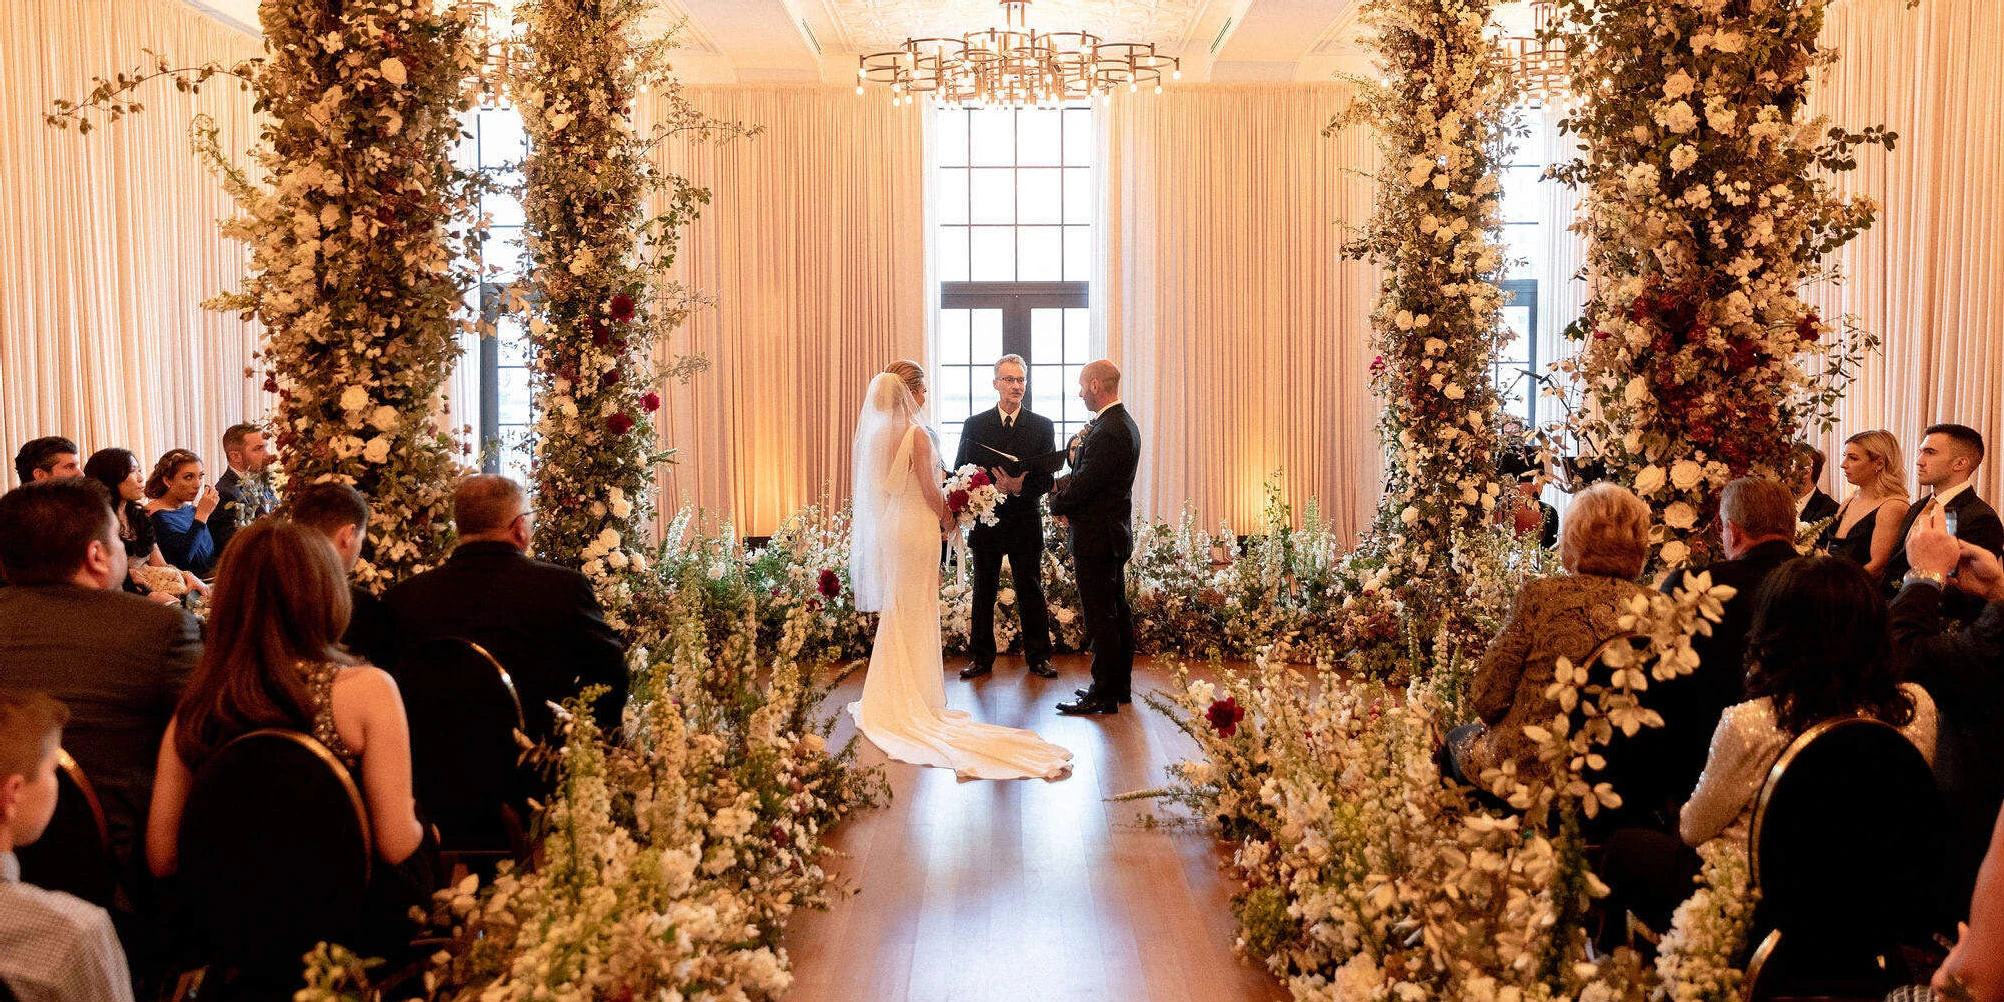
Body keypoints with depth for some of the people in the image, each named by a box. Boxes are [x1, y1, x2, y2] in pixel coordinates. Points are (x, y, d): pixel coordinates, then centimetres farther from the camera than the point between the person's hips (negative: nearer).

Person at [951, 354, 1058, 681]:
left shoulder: (1042, 426, 3)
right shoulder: (974, 425, 4)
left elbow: (1047, 478, -1)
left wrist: (1021, 487, -20)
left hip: (1025, 522, -1)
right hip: (985, 520, 1)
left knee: (1031, 592, 5)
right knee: (984, 593, 8)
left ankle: (1038, 656, 16)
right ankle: (981, 657, 18)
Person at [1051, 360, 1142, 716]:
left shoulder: (1108, 432, -22)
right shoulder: (1124, 424, 13)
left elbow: (1083, 487, -22)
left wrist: (1057, 503, -3)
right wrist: (1064, 484, 0)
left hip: (1096, 539, -11)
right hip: (1115, 535, 11)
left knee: (1100, 617, -4)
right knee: (1117, 611, 16)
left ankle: (1104, 694, 2)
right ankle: (1120, 684, 26)